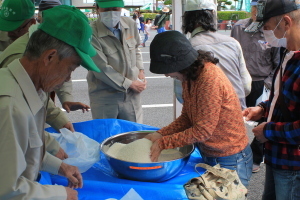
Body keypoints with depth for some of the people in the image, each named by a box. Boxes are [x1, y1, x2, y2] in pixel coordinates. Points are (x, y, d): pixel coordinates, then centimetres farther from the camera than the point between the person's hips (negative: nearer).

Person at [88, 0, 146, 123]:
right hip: (104, 98, -5)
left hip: (132, 95, 5)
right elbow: (102, 69, -19)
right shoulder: (92, 33, -18)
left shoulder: (130, 24, 1)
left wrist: (140, 71, 6)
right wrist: (130, 84, -12)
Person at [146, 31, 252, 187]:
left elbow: (202, 131, -25)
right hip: (208, 155, 8)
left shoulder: (210, 79, -28)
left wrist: (163, 143, -19)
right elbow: (187, 117, 4)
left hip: (230, 161, -8)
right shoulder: (190, 76, -1)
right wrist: (160, 134, -8)